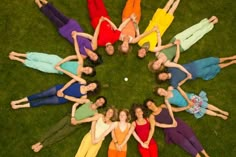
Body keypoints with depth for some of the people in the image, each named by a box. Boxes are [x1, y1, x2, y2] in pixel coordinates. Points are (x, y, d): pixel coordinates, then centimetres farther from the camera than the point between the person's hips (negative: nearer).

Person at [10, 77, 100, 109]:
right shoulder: (83, 82, -1)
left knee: (43, 101, -7)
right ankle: (18, 101, -2)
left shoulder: (84, 96, -6)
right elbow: (71, 81, -2)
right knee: (41, 95, -8)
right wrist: (61, 90, -10)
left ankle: (19, 106, -2)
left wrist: (64, 96, -14)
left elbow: (74, 99, -10)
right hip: (60, 88, 2)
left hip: (62, 99, -2)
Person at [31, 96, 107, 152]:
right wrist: (72, 117, -7)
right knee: (53, 129, -7)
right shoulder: (87, 101, 6)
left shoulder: (95, 113, 2)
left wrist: (77, 122, -15)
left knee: (58, 135, -9)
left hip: (75, 125, -2)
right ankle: (39, 142, -2)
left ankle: (42, 146, -5)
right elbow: (75, 105, 3)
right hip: (70, 117, 2)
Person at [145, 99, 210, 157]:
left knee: (191, 137, -15)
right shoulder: (152, 117, 3)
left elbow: (175, 109, 15)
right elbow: (158, 125, -9)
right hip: (169, 130, -2)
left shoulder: (163, 106, 13)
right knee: (184, 143, -21)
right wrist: (172, 125, -15)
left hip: (177, 123, 2)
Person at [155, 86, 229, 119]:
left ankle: (222, 111, 15)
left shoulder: (170, 88, -3)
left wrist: (188, 100, -17)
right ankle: (219, 115, 16)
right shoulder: (166, 100, -5)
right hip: (187, 106, -1)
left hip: (190, 97, 1)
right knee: (204, 111, 0)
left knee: (206, 105, -2)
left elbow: (182, 92, -7)